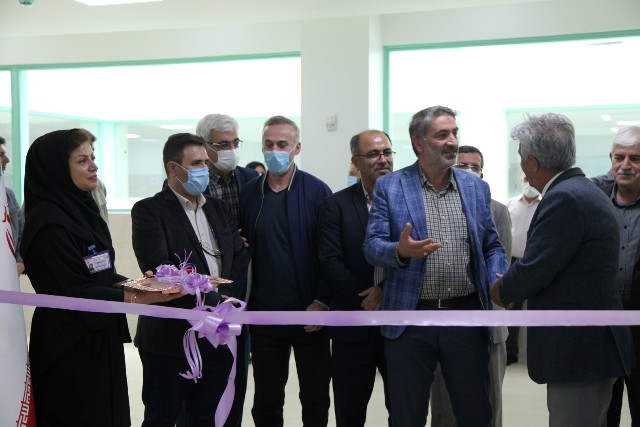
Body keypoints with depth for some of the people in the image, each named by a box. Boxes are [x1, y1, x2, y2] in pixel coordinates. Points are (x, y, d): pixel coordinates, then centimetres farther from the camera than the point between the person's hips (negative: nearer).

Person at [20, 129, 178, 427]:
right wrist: (139, 298, -24)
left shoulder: (80, 208, 9)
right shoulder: (48, 223, -19)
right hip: (71, 348, -9)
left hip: (99, 339, 9)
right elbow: (75, 293, -21)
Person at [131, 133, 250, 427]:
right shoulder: (149, 211, -6)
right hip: (171, 337, -5)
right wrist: (211, 303, -18)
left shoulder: (219, 209, 14)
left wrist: (227, 301, -7)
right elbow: (160, 269, -17)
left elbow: (241, 258, 9)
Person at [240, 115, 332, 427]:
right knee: (266, 401, 14)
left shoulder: (316, 191, -6)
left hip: (309, 315, -2)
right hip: (264, 316, 2)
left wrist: (323, 303, -12)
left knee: (316, 398, 12)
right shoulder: (249, 194, 3)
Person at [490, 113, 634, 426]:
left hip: (577, 348, -10)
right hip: (595, 342, 10)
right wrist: (514, 286, 11)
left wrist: (501, 291, -2)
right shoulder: (586, 191, 13)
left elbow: (534, 269, -21)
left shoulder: (564, 199, -19)